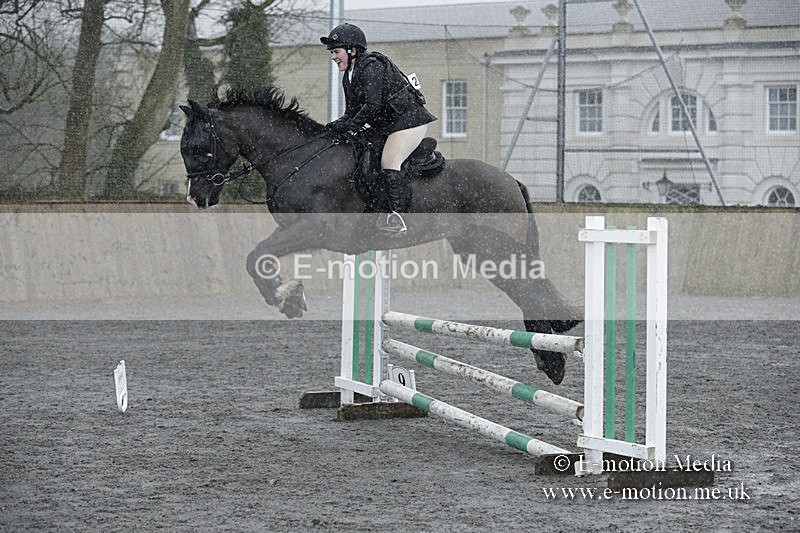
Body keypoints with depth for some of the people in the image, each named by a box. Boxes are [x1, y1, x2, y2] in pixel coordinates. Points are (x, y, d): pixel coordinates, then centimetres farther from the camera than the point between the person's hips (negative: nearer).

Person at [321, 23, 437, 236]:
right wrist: (335, 126, -8)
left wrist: (346, 127, -23)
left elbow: (372, 106, -26)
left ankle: (397, 217, -22)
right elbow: (351, 112, 11)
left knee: (389, 162, -22)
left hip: (410, 119, -10)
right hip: (390, 126, 10)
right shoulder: (348, 76, 11)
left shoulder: (371, 66, -19)